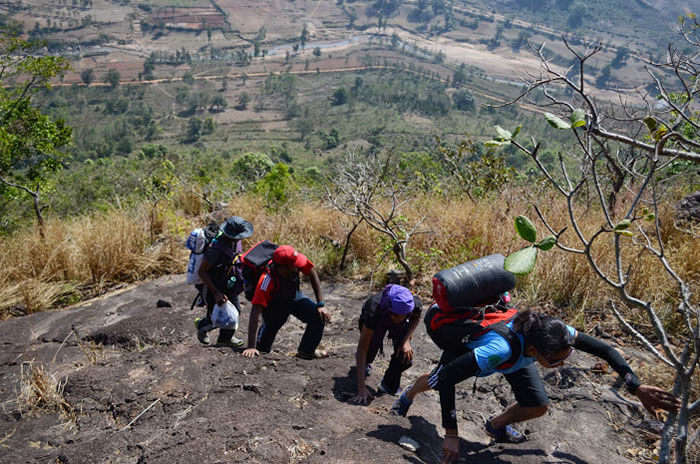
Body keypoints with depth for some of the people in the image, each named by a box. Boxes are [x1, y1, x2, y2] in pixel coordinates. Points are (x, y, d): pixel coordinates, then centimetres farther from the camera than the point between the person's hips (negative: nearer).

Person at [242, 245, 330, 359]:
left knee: (319, 316, -15)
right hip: (274, 303, -3)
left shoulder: (296, 259, -31)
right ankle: (261, 346, 28)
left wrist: (320, 305, -17)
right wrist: (251, 347, -46)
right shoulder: (267, 280, -40)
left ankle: (306, 351, 6)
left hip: (294, 296, 3)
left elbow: (313, 275, -12)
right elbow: (255, 314, -41)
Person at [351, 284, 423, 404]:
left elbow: (416, 317, -9)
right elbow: (362, 348, -39)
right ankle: (365, 362, 23)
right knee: (368, 355, -14)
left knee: (405, 358, -21)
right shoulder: (374, 310, -44)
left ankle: (389, 385, 7)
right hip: (376, 322, -1)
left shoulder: (415, 304, -38)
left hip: (400, 327, 1)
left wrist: (406, 340, -26)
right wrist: (361, 388, -43)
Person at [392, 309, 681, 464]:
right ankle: (408, 395, 55)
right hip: (470, 345, -3)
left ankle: (497, 425, 25)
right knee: (435, 382, 20)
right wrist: (451, 435, -46)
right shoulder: (500, 349, -51)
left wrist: (637, 389, -25)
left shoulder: (557, 333, -37)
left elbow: (605, 350, -21)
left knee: (538, 407, -5)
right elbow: (447, 378, -48)